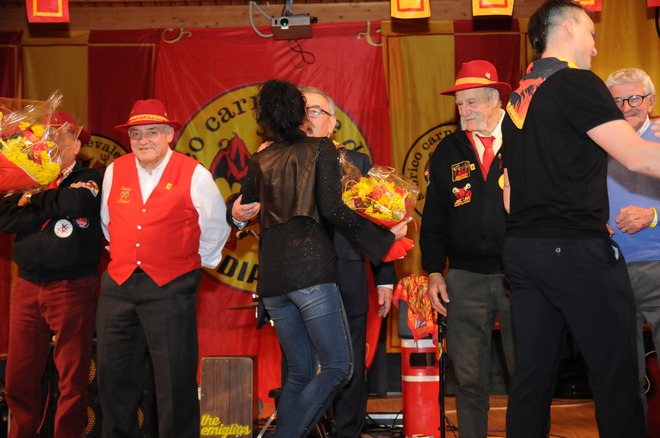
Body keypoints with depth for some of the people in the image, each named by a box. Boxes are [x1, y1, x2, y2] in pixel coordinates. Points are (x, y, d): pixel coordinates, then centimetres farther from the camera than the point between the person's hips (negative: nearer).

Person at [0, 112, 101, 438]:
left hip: (73, 288, -4)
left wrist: (35, 200, -5)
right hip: (27, 288, 4)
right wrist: (51, 206, -11)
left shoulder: (89, 178, 3)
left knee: (73, 379, 0)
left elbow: (76, 202, -20)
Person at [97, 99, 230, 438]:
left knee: (175, 378, -2)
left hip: (171, 286, -4)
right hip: (118, 284, 5)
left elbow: (216, 226, 8)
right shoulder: (115, 172, 10)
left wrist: (200, 261, 11)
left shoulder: (194, 175, -3)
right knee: (114, 374, 10)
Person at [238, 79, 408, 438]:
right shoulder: (320, 149, 3)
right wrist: (383, 238, -4)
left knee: (301, 372, 13)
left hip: (271, 274, 6)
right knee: (338, 367, -2)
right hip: (310, 268, -6)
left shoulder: (260, 161, 14)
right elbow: (331, 209, -8)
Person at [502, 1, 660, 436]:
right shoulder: (576, 83, -7)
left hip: (521, 248, 8)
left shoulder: (518, 98, 17)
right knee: (616, 374, -3)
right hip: (576, 248, -8)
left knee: (532, 372, 9)